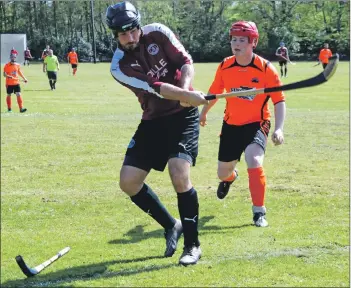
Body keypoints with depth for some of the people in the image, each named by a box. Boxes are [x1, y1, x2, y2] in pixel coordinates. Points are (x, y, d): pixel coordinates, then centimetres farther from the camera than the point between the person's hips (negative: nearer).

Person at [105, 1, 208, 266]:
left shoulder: (158, 33, -10)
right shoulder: (119, 67, -12)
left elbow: (186, 62, -9)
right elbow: (155, 87, -24)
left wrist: (186, 89, -30)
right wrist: (187, 95, -39)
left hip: (183, 115, -3)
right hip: (153, 120, 3)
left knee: (179, 175, -20)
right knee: (128, 182, -2)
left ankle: (193, 244, -7)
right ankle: (171, 226, 20)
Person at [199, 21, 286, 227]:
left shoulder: (266, 68, -16)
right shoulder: (225, 66, -6)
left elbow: (279, 101, -14)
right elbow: (215, 92, 13)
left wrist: (278, 129, -24)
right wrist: (204, 112, 23)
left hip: (257, 124, -4)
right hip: (231, 125, 4)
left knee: (254, 160, -30)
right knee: (223, 172, 13)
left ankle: (259, 212, -13)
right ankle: (229, 177, 56)